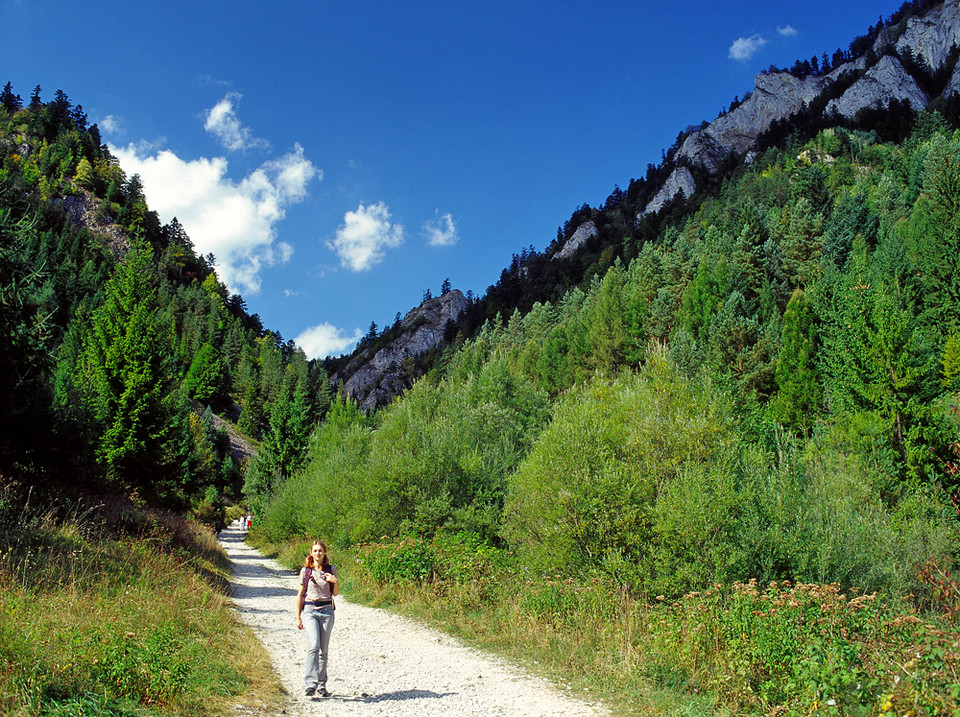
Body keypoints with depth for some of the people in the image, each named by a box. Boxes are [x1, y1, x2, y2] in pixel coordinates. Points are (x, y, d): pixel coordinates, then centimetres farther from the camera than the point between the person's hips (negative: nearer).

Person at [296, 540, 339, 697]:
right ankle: (310, 684, -20)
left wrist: (335, 582, -11)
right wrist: (298, 617, 4)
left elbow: (335, 593, 9)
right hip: (309, 610, -2)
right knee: (313, 646, -19)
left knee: (324, 649, 5)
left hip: (327, 610, 2)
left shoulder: (331, 570, 7)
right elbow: (300, 594, 7)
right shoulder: (305, 571, 3)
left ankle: (321, 685, 16)